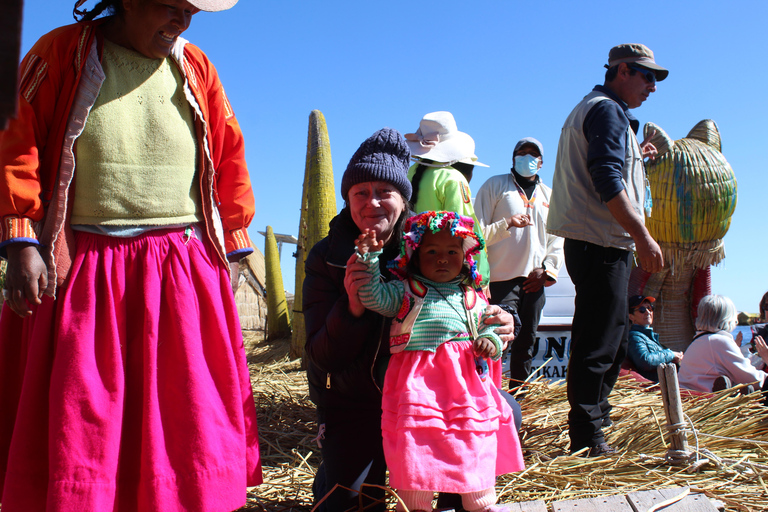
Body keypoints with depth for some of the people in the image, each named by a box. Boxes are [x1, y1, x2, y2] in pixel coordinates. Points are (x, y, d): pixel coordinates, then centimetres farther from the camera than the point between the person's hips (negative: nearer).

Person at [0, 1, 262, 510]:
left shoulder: (195, 66, 11)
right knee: (79, 416, 3)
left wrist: (231, 247, 12)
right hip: (84, 271, -2)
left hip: (184, 274, 2)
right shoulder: (61, 53, 4)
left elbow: (230, 159, 15)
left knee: (188, 416, 4)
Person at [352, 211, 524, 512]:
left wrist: (490, 341, -1)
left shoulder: (473, 297, 17)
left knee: (476, 442, 9)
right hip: (417, 380, -2)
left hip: (465, 378, 3)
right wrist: (369, 259, -11)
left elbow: (488, 326, 22)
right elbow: (373, 297, -2)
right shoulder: (406, 292, 9)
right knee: (414, 444, -4)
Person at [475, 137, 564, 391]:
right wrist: (506, 224, -17)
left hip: (534, 281, 5)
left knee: (526, 343, 10)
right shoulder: (495, 185, 3)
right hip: (502, 278, -5)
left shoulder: (549, 195, 17)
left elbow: (557, 239, 17)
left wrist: (547, 270, 3)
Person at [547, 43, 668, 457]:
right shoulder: (608, 111, -10)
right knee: (599, 342, -8)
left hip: (598, 243, 11)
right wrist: (643, 237, -24)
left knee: (612, 335, 21)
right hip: (601, 244, -11)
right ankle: (587, 441, -2)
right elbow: (607, 183, -23)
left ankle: (597, 415, 33)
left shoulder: (591, 109, 24)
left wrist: (633, 159, 27)